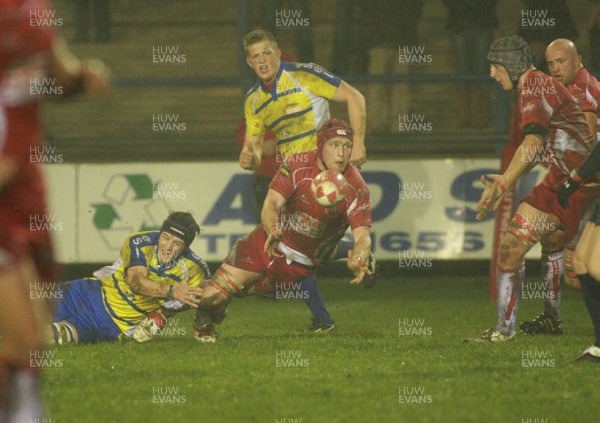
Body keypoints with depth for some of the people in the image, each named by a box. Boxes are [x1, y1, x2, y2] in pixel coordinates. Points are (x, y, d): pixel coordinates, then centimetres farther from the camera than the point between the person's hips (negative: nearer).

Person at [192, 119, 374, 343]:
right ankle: (203, 321, 27)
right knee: (213, 295, -9)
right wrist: (273, 232, -50)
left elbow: (363, 236, -27)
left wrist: (357, 260, -52)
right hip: (267, 244, -1)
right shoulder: (297, 165, -19)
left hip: (302, 263, 1)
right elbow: (272, 204, -26)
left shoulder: (357, 189, -20)